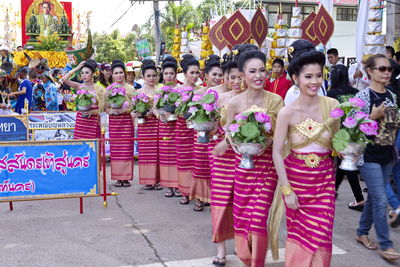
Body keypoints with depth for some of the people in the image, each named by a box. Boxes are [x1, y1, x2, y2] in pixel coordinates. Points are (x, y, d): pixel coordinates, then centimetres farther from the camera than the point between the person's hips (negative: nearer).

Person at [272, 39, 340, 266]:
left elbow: (337, 143, 11)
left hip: (324, 179, 1)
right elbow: (277, 152, -9)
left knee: (321, 237, 1)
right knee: (297, 233, 11)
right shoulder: (287, 112, -10)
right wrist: (286, 189, -11)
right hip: (296, 177, -1)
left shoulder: (332, 105, -4)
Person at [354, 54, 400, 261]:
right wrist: (373, 116, -23)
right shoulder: (363, 95, -11)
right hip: (369, 155, -7)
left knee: (374, 197, 14)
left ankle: (362, 232, 30)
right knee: (381, 200, -6)